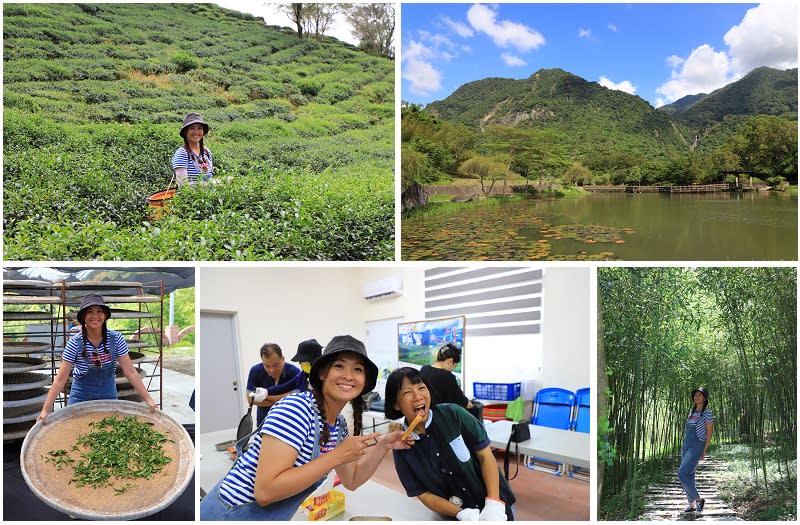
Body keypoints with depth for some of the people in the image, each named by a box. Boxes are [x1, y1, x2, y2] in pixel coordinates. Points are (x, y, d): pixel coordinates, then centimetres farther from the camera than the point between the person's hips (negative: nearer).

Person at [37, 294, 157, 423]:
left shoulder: (116, 339, -12)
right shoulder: (75, 343, -15)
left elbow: (130, 372, -12)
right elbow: (60, 379, -14)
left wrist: (148, 399, -18)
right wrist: (46, 410, -20)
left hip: (109, 397, 2)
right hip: (81, 398, -1)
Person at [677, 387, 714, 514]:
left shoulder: (707, 413, -7)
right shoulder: (692, 412, 15)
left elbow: (709, 432, -7)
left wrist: (704, 451, -9)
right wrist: (684, 448, 17)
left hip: (697, 446, -8)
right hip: (686, 446, 8)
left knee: (682, 474, -17)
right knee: (688, 476, 7)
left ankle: (699, 499, -1)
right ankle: (692, 504, 16)